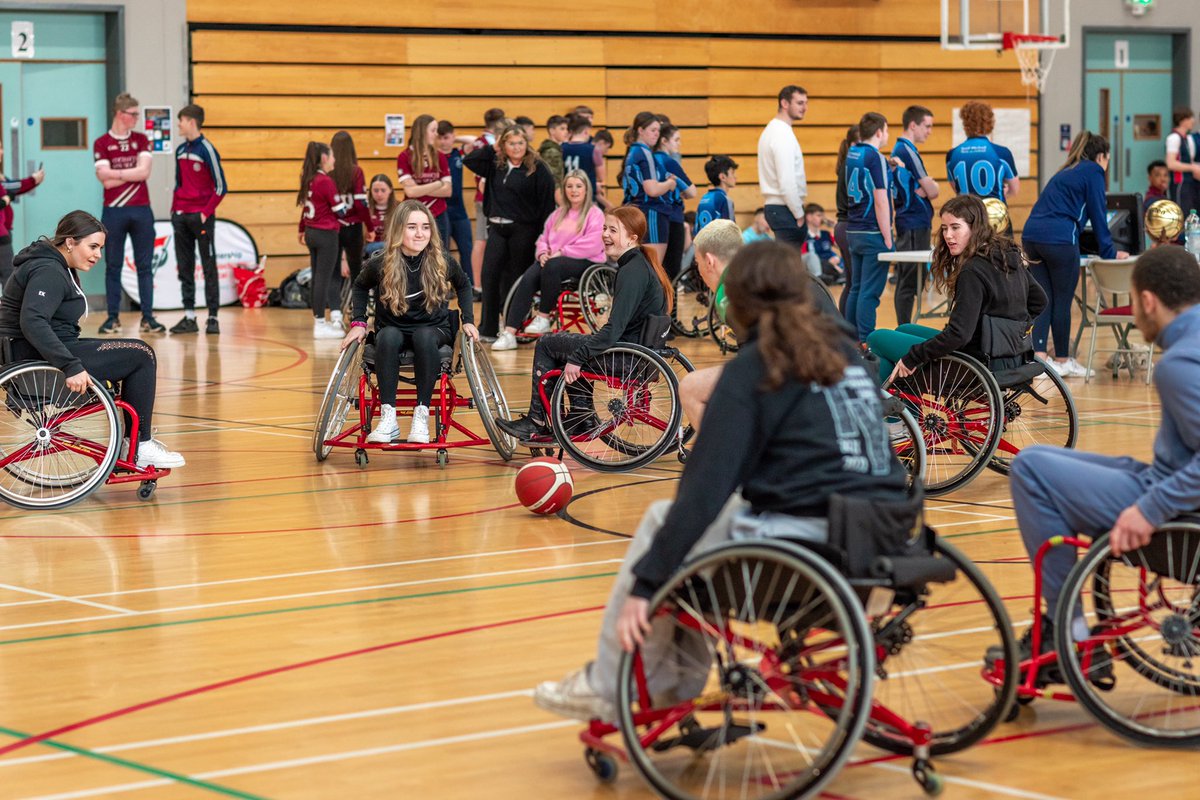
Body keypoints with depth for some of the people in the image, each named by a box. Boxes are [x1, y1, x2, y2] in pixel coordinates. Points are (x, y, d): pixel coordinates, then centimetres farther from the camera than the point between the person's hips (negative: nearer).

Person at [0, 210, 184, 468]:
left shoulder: (57, 268, 17)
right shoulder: (48, 272, -17)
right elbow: (32, 322, -31)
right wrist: (71, 367, -35)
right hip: (40, 359, -11)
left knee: (139, 355, 17)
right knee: (141, 355, -7)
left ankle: (136, 439, 20)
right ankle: (140, 448, -1)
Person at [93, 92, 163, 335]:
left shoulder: (141, 140, 9)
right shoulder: (101, 144, 1)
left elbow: (144, 171, -5)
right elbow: (105, 180, -10)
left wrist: (117, 173, -8)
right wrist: (132, 173, -9)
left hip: (141, 211, 2)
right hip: (113, 212, -2)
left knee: (145, 266, 3)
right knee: (113, 267, 3)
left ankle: (148, 317, 5)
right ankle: (113, 317, 9)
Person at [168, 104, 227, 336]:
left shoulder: (206, 149, -9)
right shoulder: (180, 150, 12)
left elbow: (220, 187, -10)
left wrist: (206, 213, -13)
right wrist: (174, 209, 10)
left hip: (201, 216, -7)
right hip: (181, 216, 7)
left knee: (209, 267, -2)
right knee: (184, 268, 6)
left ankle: (213, 317, -1)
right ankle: (189, 316, 10)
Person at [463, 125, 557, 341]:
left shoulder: (537, 169, -5)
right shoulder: (495, 164, 10)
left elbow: (547, 202, -8)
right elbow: (469, 160, 13)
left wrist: (543, 233, -13)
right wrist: (491, 148, 3)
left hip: (523, 230, -5)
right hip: (497, 228, 5)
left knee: (516, 279, 1)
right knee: (489, 275, -3)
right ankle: (488, 329, 2)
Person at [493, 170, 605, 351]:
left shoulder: (595, 214, 0)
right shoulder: (558, 214, 24)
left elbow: (592, 246, -14)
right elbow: (544, 237, 23)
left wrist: (561, 252, -16)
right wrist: (543, 253, -2)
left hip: (585, 262, -6)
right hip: (553, 259, 6)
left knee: (552, 267, -39)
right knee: (527, 280, -25)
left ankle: (544, 318, -24)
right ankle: (509, 334, -32)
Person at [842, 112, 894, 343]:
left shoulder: (851, 154, 10)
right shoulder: (875, 158, -13)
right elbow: (880, 202, -15)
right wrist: (888, 240, -12)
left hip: (854, 232, 8)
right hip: (873, 234, -8)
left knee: (856, 289, 12)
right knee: (870, 292, -6)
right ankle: (866, 342, -7)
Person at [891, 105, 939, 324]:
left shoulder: (898, 150, 16)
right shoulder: (908, 151, -14)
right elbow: (932, 191, -13)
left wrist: (925, 189, -5)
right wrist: (931, 188, 6)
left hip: (906, 223, 10)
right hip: (915, 225, -10)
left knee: (904, 283, 11)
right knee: (910, 284, -9)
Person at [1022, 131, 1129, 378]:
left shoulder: (1065, 172, 28)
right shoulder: (1094, 172, 4)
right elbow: (1098, 215, 1)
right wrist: (1109, 252, 9)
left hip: (1031, 235, 7)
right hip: (1059, 238, -7)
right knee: (1062, 301, 5)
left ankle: (1038, 355, -6)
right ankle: (1062, 360, 14)